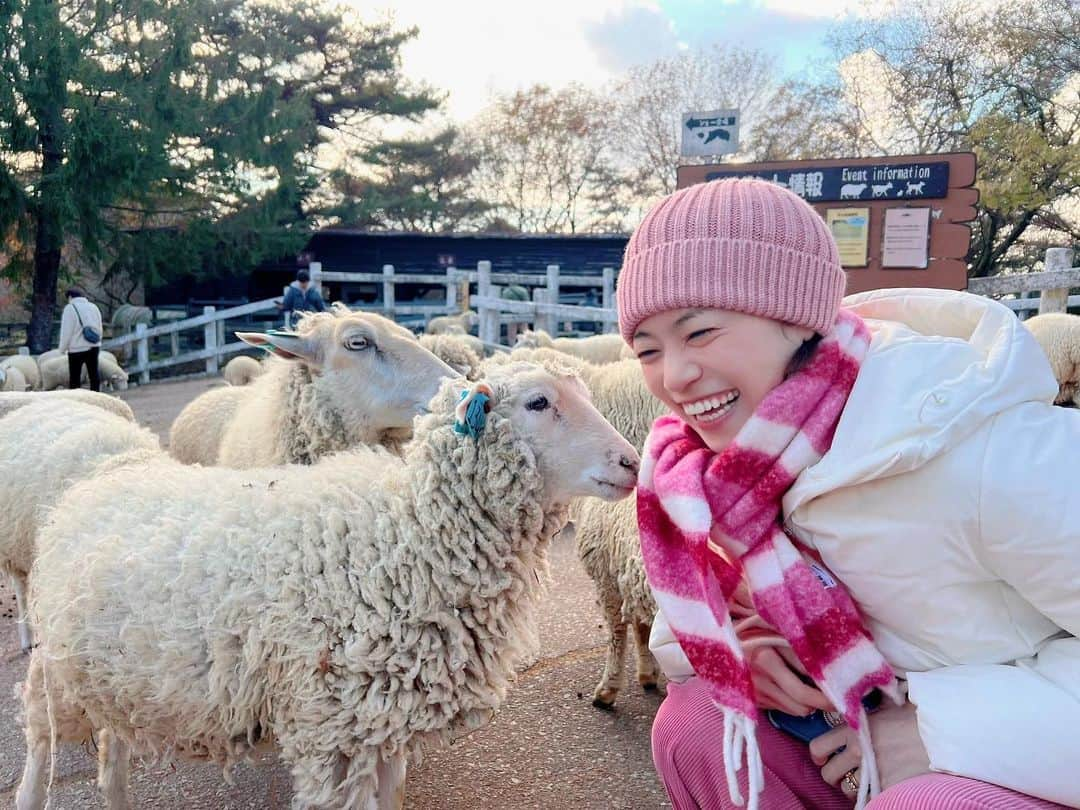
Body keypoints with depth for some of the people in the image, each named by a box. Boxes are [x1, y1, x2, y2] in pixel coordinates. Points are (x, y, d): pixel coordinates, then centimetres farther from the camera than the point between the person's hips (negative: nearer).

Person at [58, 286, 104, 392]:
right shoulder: (94, 307, 10)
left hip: (77, 348, -5)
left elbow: (66, 331, -10)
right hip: (94, 347, 5)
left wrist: (63, 348, 0)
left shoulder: (70, 308, -9)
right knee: (94, 375, 9)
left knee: (74, 378, 2)